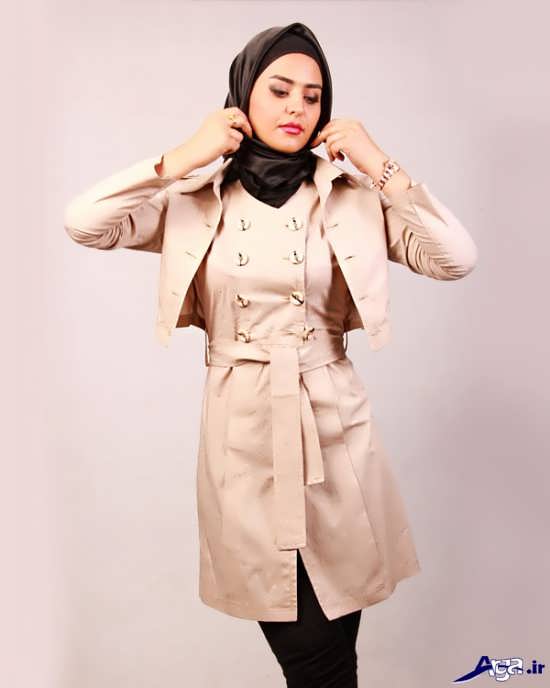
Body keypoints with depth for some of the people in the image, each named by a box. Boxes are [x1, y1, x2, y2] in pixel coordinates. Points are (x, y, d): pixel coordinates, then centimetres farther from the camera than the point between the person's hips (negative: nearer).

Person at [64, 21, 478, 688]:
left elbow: (456, 258, -8)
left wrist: (380, 167, -9)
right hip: (241, 433, 0)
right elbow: (82, 223, -9)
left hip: (333, 429, 0)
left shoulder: (353, 200, 2)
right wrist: (186, 156, -10)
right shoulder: (195, 203, 3)